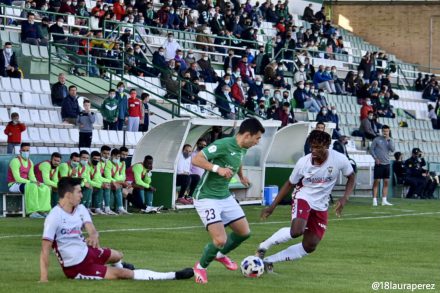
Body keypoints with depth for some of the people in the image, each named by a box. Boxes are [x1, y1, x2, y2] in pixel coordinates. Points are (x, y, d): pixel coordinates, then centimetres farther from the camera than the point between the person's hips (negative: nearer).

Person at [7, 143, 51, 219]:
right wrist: (31, 182, -25)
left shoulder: (30, 162, 11)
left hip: (25, 183, 8)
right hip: (14, 185, -8)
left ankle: (42, 211, -14)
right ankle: (33, 212, -36)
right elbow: (17, 178, -21)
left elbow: (32, 176, 10)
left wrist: (36, 182, -14)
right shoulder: (15, 161, -15)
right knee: (32, 187, -36)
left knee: (45, 188, -10)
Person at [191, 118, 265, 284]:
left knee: (244, 232, 12)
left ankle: (220, 254, 39)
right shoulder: (223, 145, -23)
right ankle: (201, 267, 10)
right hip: (207, 198, -9)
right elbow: (196, 159, -27)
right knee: (220, 240, -19)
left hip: (225, 197, 9)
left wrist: (241, 176, 15)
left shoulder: (243, 149, 4)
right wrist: (218, 168, -36)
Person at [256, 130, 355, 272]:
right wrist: (272, 206, -2)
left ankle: (269, 260, 11)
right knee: (297, 231, -32)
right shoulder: (303, 162, -16)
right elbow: (290, 184, -1)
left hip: (321, 206, 3)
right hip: (303, 197, -3)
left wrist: (345, 198, -15)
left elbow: (351, 177, 2)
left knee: (309, 247, 0)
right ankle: (263, 247, -10)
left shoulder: (339, 160, -17)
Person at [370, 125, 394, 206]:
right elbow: (371, 149, 0)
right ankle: (374, 200, -3)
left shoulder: (390, 140, 8)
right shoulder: (377, 139, -1)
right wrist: (375, 158, -10)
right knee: (376, 181, -5)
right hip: (379, 163, -4)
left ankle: (384, 200, 9)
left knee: (386, 182, 5)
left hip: (387, 164, 4)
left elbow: (392, 149, -6)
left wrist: (388, 140, -12)